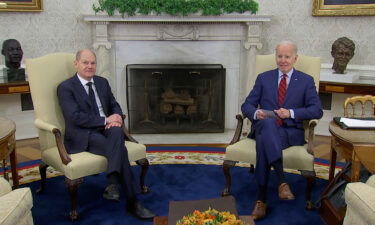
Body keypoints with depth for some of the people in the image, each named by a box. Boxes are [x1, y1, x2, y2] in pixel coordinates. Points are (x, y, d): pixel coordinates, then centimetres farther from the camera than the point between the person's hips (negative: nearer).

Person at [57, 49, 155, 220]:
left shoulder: (102, 82, 17)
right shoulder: (65, 88, -3)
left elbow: (115, 106, 17)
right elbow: (75, 117, -15)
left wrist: (117, 117, -9)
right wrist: (106, 120, -17)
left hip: (106, 129, 5)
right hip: (83, 136, -5)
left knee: (117, 131, -35)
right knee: (121, 149, -31)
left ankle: (113, 183, -36)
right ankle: (132, 202, -28)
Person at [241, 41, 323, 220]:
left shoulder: (306, 81, 13)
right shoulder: (263, 78, 17)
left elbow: (317, 110, 2)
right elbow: (246, 105, 12)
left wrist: (291, 113, -14)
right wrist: (255, 113, -12)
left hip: (290, 131, -1)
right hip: (264, 127, 1)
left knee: (263, 141, -36)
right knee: (269, 122, -38)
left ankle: (261, 199, -33)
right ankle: (282, 181, -43)